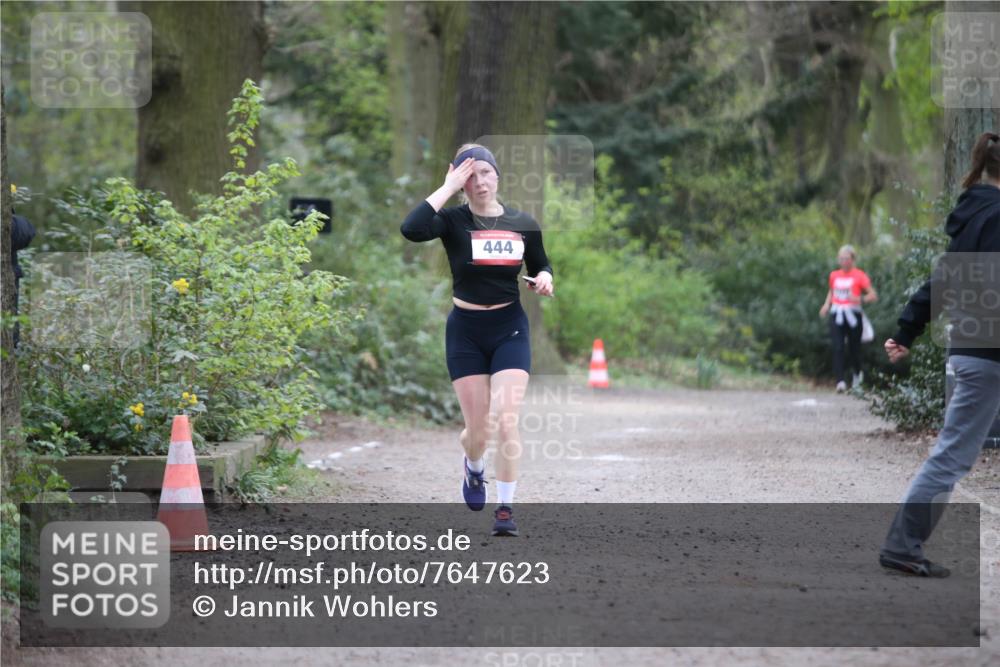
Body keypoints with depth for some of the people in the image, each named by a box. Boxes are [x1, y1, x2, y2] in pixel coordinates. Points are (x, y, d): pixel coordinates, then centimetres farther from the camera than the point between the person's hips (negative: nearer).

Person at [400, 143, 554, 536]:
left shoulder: (523, 223, 1)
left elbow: (540, 265, 17)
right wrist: (447, 188, -24)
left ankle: (505, 508, -2)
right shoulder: (454, 221, -9)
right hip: (465, 331, -1)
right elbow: (411, 229, -30)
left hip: (510, 330, 1)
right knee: (478, 429, 4)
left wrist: (543, 279, -7)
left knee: (506, 420, -13)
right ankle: (473, 467, 40)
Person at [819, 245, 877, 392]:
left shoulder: (859, 275, -3)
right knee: (837, 348, -12)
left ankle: (857, 373, 37)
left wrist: (861, 299, -25)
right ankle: (840, 381, -18)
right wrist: (826, 305, 10)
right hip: (836, 316, 3)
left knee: (854, 348, 7)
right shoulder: (834, 275, 10)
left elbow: (873, 295, -6)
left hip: (853, 315, -3)